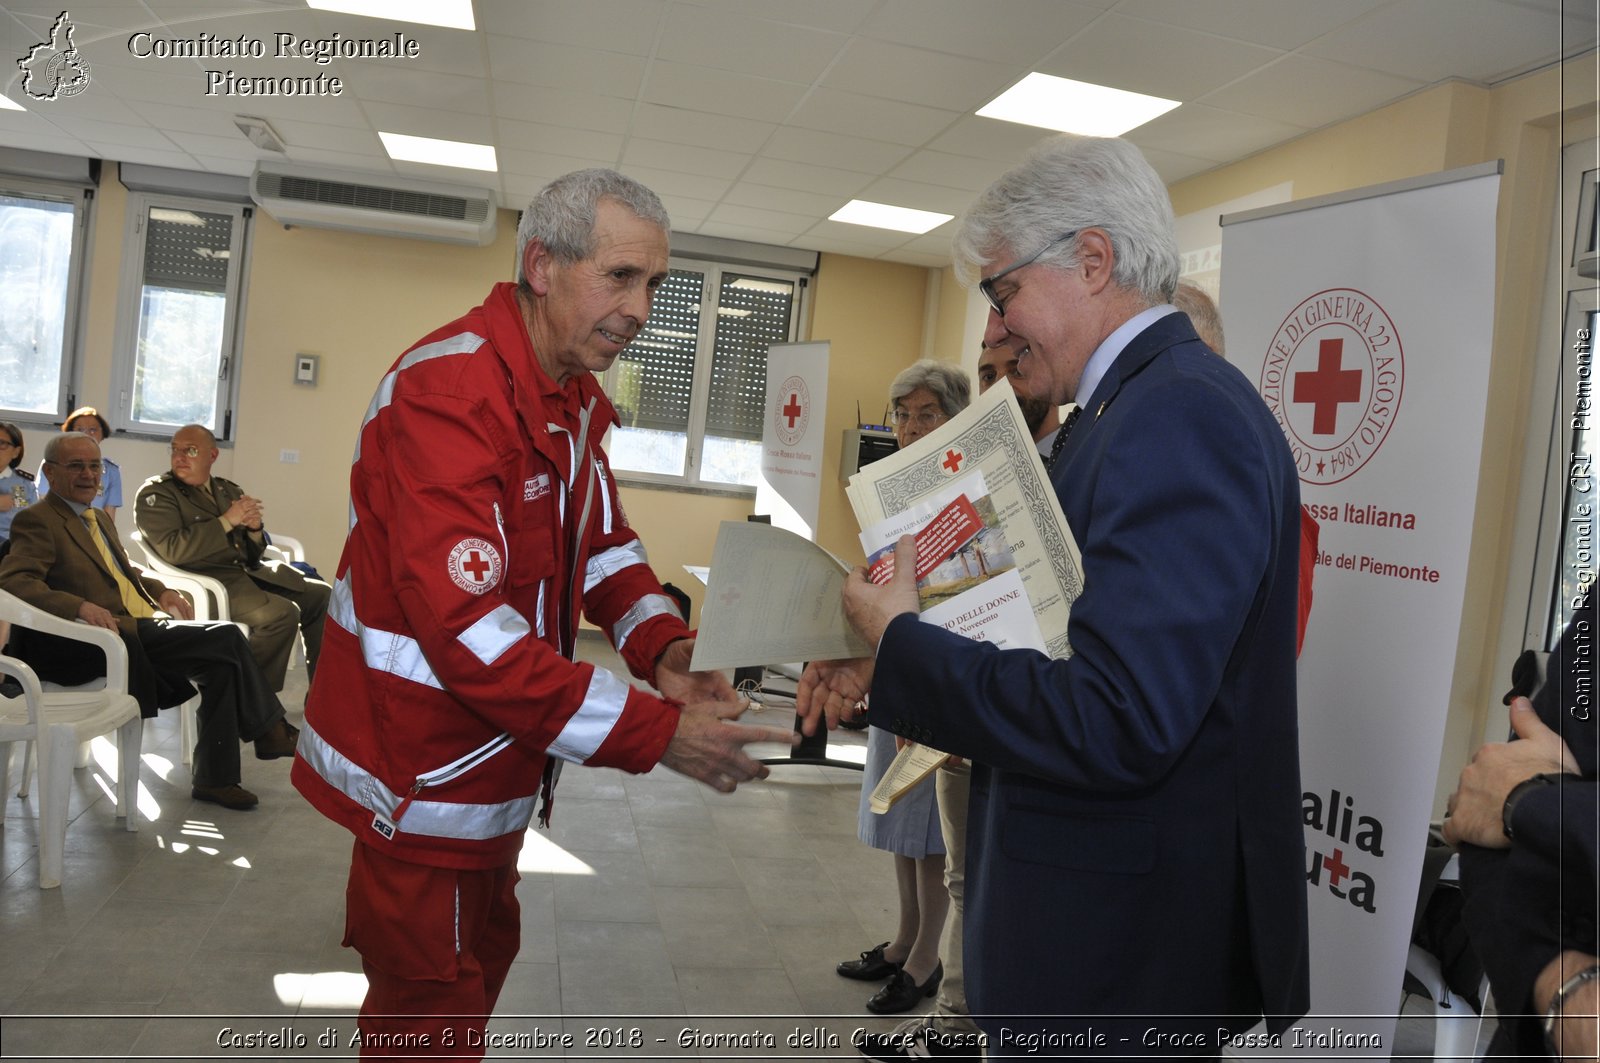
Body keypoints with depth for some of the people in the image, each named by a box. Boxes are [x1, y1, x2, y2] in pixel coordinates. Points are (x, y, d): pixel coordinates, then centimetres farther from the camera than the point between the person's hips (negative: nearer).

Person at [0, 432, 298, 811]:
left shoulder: (100, 519, 25)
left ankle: (215, 778, -4)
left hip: (143, 628, 9)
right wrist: (80, 606, -33)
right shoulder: (36, 521, -4)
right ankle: (270, 730, -5)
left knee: (222, 662, -12)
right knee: (226, 638, -23)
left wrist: (160, 590, 15)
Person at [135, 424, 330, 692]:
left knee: (321, 594, -1)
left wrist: (255, 528, -5)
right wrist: (227, 521, -16)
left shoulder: (228, 490, 16)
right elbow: (173, 550, -17)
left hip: (247, 571, 7)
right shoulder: (155, 494, -1)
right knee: (282, 613, -27)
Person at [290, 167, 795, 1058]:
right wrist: (655, 732, -31)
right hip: (423, 774, -9)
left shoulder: (579, 398, 6)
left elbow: (602, 543, 8)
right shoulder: (450, 391, -26)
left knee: (481, 957, 27)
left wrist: (667, 650, -13)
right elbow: (467, 628, -33)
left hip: (499, 756, 9)